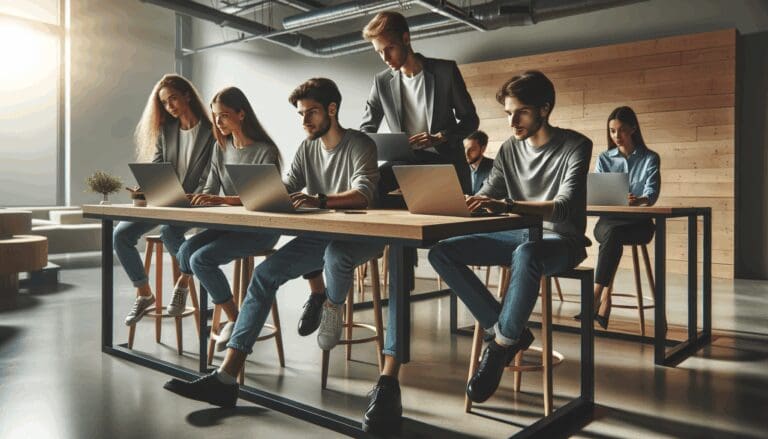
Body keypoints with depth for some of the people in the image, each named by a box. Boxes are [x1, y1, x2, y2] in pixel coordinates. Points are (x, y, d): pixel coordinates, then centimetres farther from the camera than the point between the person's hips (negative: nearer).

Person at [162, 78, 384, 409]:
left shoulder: (359, 145, -8)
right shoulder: (306, 149, 13)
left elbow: (364, 194, -25)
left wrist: (321, 200, -43)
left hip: (357, 236, -6)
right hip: (320, 236, 6)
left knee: (335, 253, -41)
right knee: (265, 273, -15)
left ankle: (333, 307, -2)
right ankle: (225, 379, -19)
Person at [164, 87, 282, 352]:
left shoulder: (265, 151, -10)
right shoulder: (221, 147, 12)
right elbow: (211, 190, 12)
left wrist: (221, 199, -32)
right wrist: (186, 198, -9)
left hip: (261, 228, -6)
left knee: (201, 258, -23)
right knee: (187, 249, -19)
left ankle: (233, 318, -6)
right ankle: (183, 282, 14)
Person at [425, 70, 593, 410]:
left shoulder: (575, 146, -9)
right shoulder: (509, 150, 8)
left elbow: (564, 208, -24)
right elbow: (486, 198, 6)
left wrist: (506, 205, -39)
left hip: (560, 241, -6)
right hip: (520, 236, 6)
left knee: (526, 254, -42)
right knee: (441, 252, -12)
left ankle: (500, 347, -21)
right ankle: (507, 331, -11)